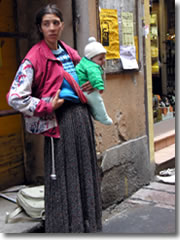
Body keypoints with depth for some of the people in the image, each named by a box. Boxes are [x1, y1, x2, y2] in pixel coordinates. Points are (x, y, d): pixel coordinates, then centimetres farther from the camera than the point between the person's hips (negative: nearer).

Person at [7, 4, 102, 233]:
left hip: (82, 116, 7)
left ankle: (88, 223, 31)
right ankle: (65, 226, 18)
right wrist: (48, 107, -14)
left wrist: (88, 89, 9)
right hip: (60, 121, -7)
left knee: (85, 174, 15)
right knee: (63, 178, 1)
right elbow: (15, 97, -16)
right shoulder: (34, 58, -10)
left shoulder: (69, 52, 11)